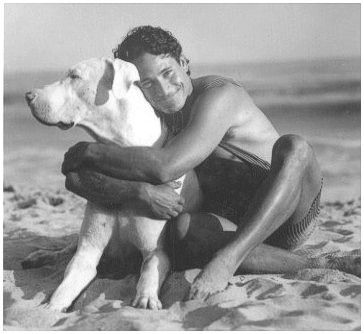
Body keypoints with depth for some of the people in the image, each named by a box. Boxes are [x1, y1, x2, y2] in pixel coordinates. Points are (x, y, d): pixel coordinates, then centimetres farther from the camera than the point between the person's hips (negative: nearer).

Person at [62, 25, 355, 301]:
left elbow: (166, 167, -31)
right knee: (183, 230, -32)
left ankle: (229, 257, -43)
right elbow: (77, 180, -11)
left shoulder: (220, 94, -18)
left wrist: (88, 151, -20)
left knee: (293, 146, -34)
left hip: (290, 213, -3)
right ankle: (308, 269, -27)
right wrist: (141, 190, -30)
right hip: (229, 225, 3)